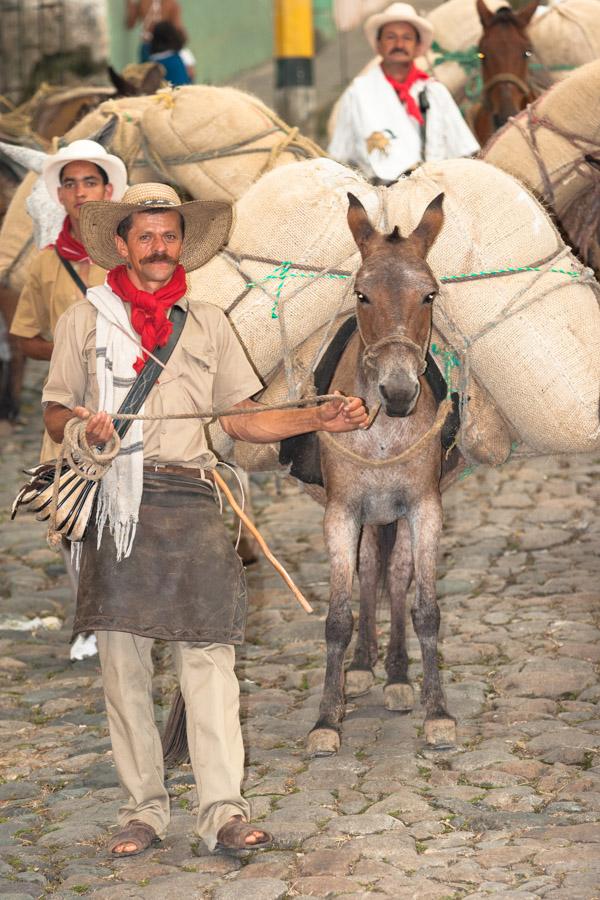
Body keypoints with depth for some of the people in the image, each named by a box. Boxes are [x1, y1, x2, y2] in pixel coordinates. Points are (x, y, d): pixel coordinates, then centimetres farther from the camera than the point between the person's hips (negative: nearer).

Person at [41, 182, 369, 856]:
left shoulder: (208, 322, 17)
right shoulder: (86, 319, 11)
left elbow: (241, 420, 16)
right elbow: (54, 413, 10)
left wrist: (320, 419, 3)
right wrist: (84, 427, -13)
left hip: (191, 500, 1)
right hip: (117, 498, -1)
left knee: (209, 653, -5)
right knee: (122, 654, 0)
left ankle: (224, 809, -5)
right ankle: (142, 807, 8)